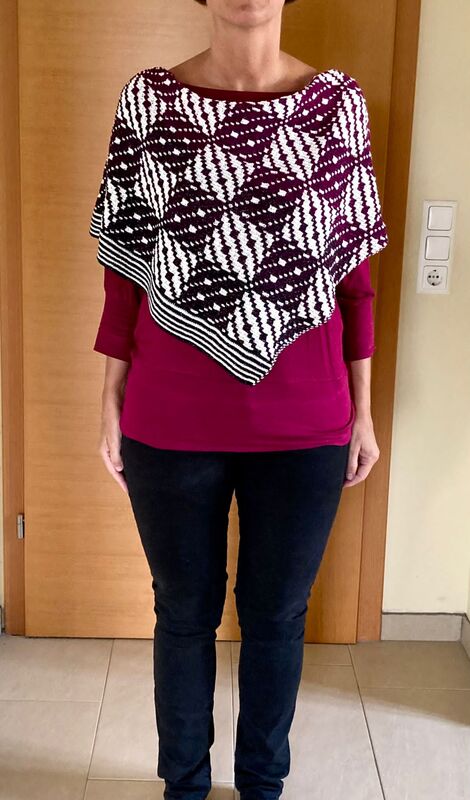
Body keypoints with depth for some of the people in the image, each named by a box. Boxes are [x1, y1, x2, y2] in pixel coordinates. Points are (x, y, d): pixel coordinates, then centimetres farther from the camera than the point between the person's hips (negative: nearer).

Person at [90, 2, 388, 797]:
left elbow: (354, 274, 3)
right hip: (171, 424, 0)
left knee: (277, 615, 16)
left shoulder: (337, 102, 0)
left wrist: (362, 410, 4)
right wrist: (111, 405, 2)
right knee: (184, 611, 16)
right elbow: (125, 273, 1)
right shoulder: (148, 100, -2)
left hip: (303, 425, 1)